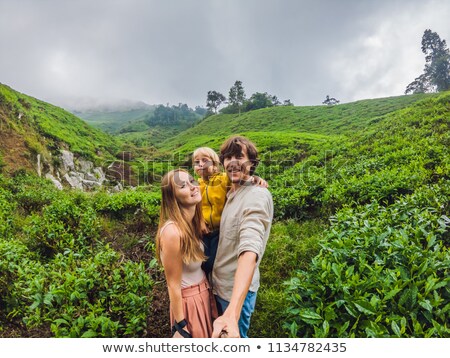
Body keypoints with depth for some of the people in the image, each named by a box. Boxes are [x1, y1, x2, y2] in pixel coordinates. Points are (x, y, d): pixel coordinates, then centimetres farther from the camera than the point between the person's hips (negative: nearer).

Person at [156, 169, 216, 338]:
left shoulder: (194, 222, -5)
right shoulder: (172, 231, -27)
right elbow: (173, 285, -21)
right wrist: (180, 326, -13)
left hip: (204, 292, 7)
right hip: (189, 300, -7)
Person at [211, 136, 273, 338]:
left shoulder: (257, 196, -25)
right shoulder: (232, 193, 5)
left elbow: (250, 250, -40)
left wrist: (232, 313, -50)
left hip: (237, 289, -8)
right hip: (220, 284, 8)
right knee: (218, 333, 26)